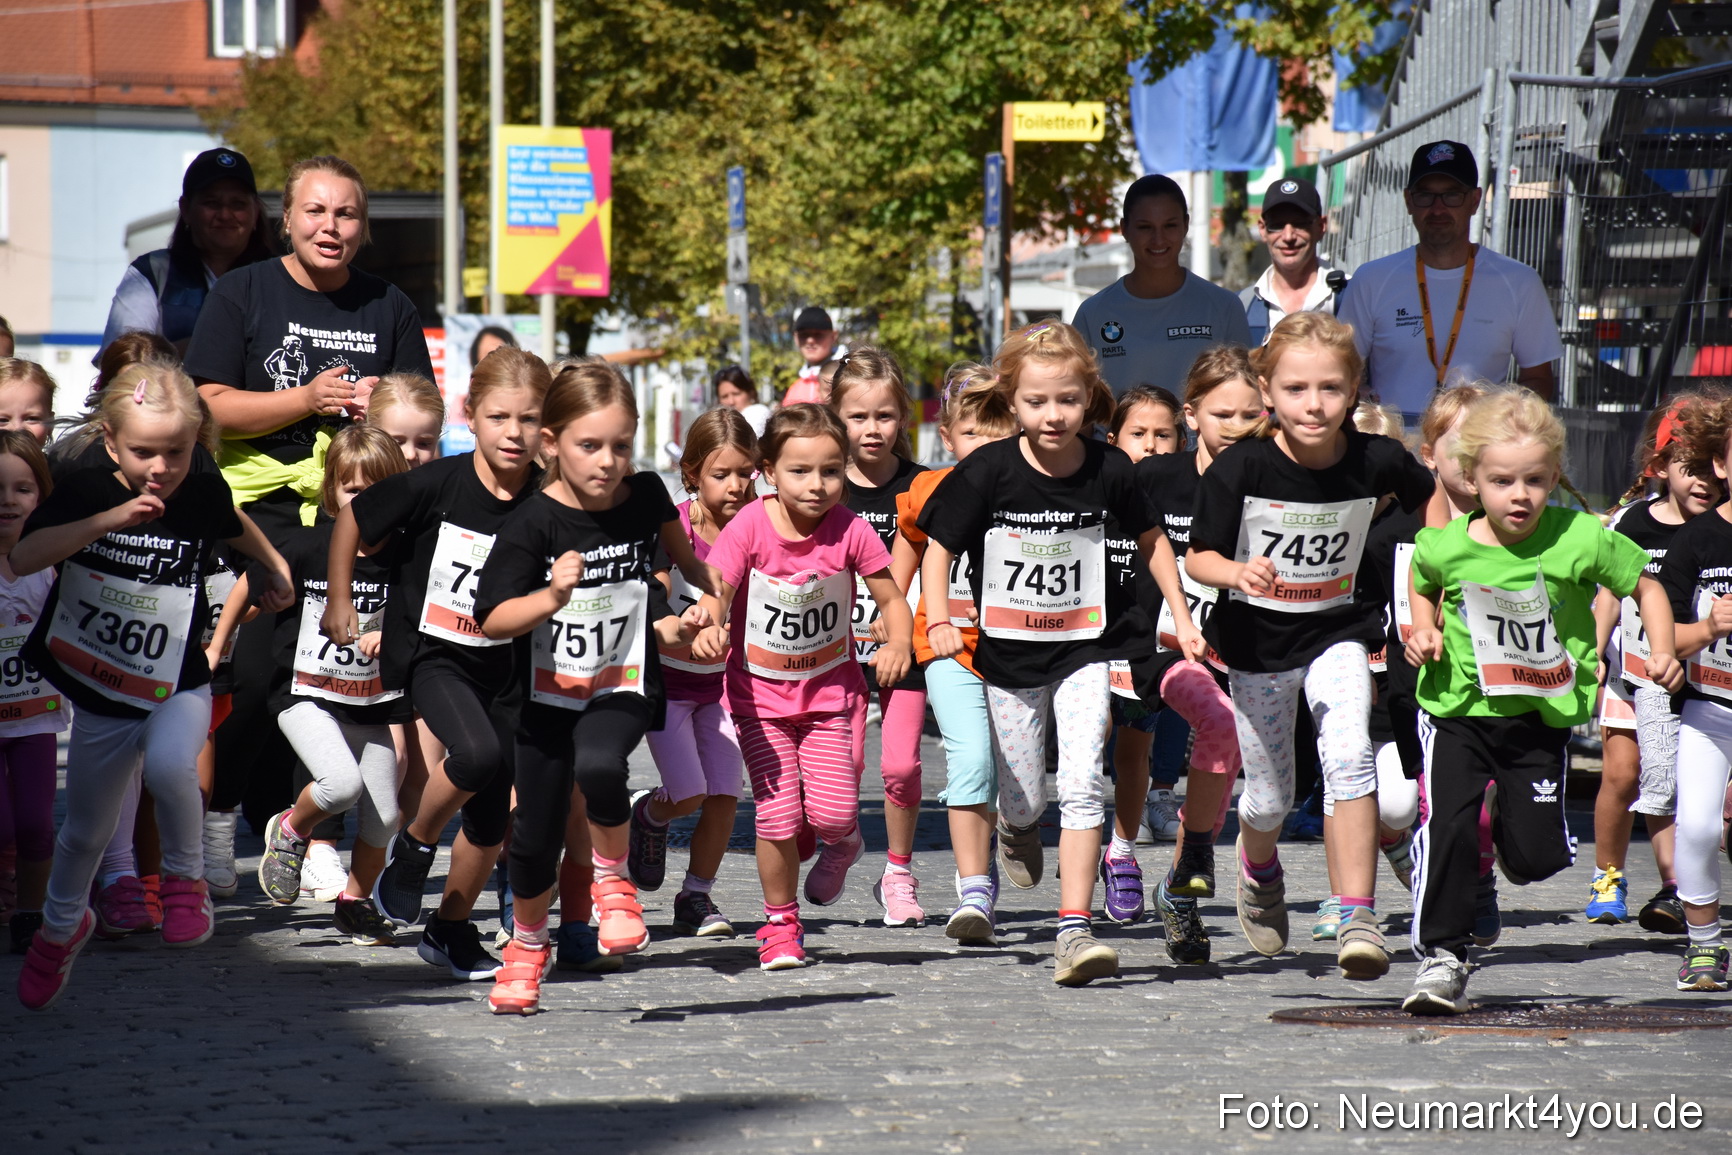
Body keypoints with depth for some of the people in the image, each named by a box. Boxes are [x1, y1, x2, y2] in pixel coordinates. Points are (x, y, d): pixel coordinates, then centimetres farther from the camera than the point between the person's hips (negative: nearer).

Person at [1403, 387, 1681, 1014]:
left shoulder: (1582, 540, -13)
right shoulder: (1446, 547, -9)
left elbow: (1646, 586, 1)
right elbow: (1423, 586, 16)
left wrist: (1662, 652, -12)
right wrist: (1425, 631, -2)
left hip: (1543, 715, 0)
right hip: (1459, 709, 0)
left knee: (1537, 855, -1)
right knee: (1446, 826, -16)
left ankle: (1508, 825, 37)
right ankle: (1442, 956, -2)